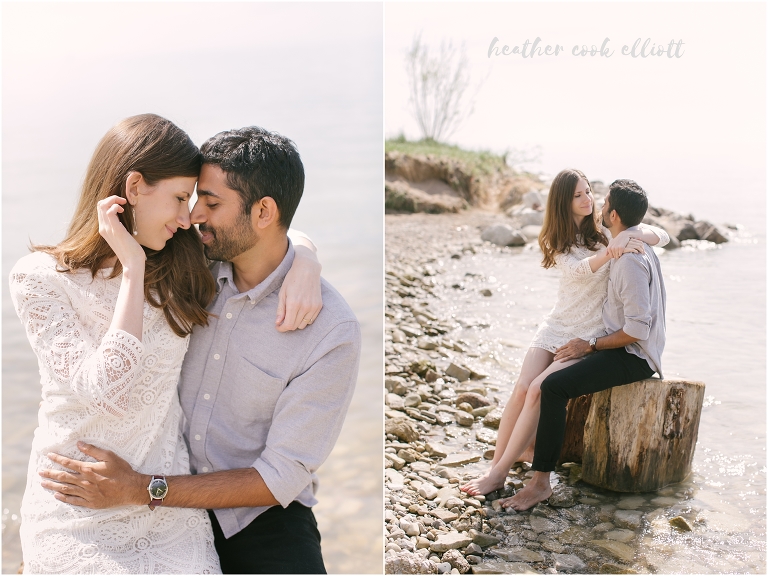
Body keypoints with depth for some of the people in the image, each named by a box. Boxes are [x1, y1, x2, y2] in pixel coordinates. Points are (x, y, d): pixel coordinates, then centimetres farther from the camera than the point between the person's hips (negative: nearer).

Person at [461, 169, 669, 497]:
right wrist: (610, 251, -35)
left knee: (540, 389, -20)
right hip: (557, 325, 3)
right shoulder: (558, 240, 6)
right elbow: (577, 270, -16)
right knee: (522, 388, -16)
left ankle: (500, 471, -13)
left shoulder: (606, 231, 1)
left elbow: (663, 236, -2)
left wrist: (633, 236, -24)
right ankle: (497, 461, -5)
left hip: (591, 335, -3)